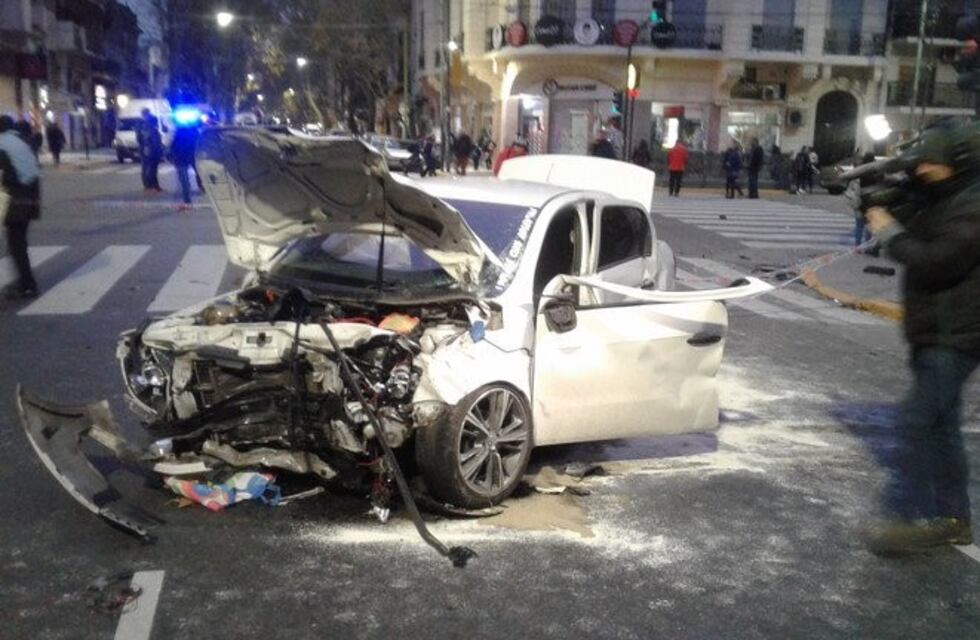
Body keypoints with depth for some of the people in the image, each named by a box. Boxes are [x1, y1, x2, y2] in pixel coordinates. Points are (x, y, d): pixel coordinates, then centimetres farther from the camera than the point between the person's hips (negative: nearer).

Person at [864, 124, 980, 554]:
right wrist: (883, 207, 4)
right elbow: (920, 247, 17)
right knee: (940, 425, 14)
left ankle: (910, 516, -5)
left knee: (915, 424, -11)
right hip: (937, 336, 10)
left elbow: (934, 262, -25)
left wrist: (889, 232, -14)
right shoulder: (944, 202, 17)